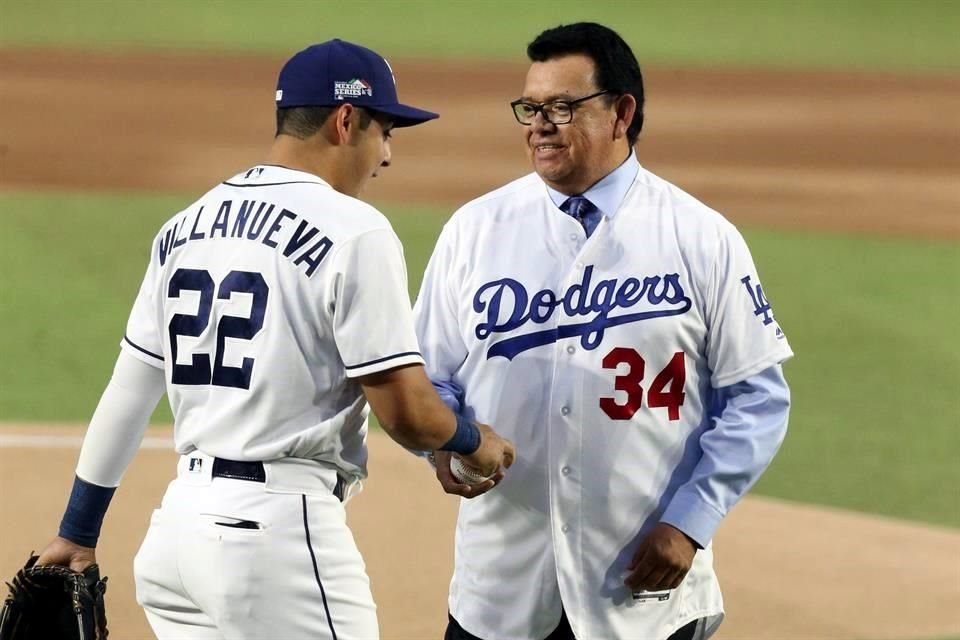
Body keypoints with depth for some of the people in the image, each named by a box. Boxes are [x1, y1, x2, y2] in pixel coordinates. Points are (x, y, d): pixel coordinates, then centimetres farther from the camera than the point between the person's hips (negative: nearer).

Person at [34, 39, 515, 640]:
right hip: (280, 531, -8)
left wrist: (78, 533, 24)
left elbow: (126, 397, 17)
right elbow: (406, 410, -13)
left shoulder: (186, 226, 13)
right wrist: (475, 441, 8)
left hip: (176, 525, 8)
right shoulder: (352, 230, -9)